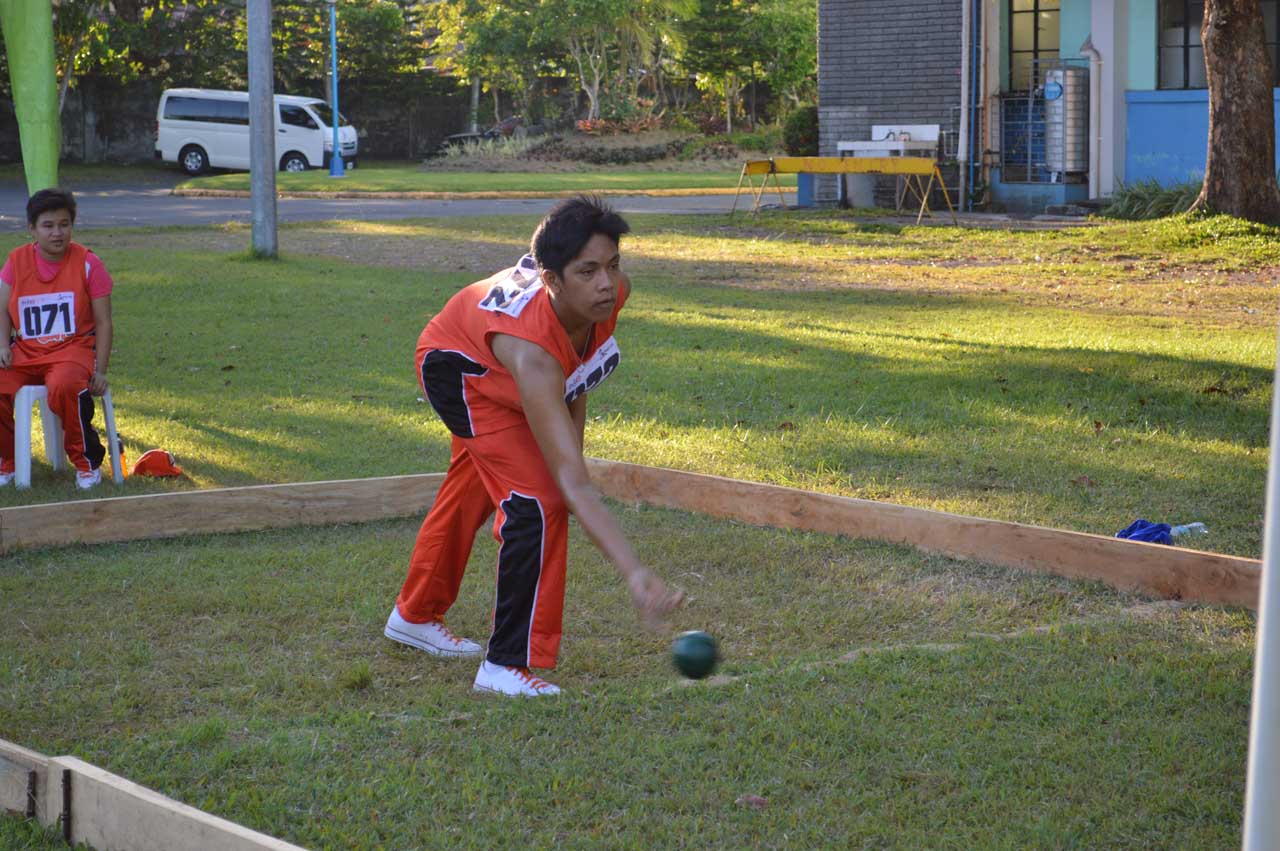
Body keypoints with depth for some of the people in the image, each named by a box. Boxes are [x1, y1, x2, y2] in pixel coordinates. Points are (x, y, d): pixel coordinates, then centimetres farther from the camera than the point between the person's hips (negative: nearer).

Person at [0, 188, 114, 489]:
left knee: (64, 386, -38)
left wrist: (100, 371, -7)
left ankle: (86, 462, -15)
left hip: (72, 348, -3)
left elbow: (103, 322, 0)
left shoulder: (87, 263, -1)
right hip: (25, 351, 4)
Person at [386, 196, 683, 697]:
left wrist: (571, 440, -5)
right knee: (538, 499, -23)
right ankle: (507, 666, -11)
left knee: (473, 487, 26)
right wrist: (634, 574, -61)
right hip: (457, 368, -8)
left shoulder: (612, 294, -31)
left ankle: (415, 617, 51)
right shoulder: (532, 352, -48)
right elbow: (572, 484, -53)